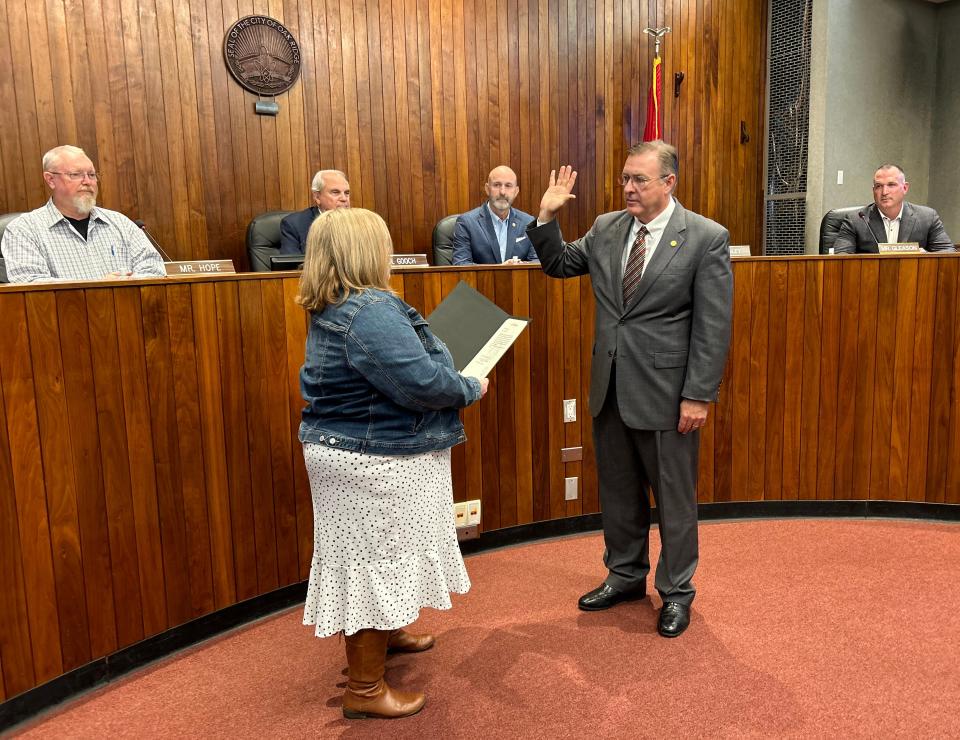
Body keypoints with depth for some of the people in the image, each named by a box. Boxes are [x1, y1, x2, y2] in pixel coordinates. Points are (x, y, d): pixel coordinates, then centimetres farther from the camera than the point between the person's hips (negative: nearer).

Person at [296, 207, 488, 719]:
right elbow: (422, 382, -27)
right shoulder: (372, 311, -25)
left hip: (348, 447, 10)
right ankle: (365, 690, 16)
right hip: (376, 462, -10)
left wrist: (443, 359, 11)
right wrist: (471, 388, -10)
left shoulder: (333, 309, 8)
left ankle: (384, 634, 46)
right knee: (375, 563, 1)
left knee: (371, 559, 25)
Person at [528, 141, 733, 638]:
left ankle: (675, 591, 29)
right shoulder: (606, 228, 5)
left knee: (674, 497, 9)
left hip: (666, 390, -5)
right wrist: (547, 217, 0)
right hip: (610, 388, 5)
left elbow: (713, 326, -12)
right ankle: (625, 575, 38)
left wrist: (698, 396, -15)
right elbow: (559, 265, 16)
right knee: (618, 491, 18)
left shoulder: (706, 238, -10)